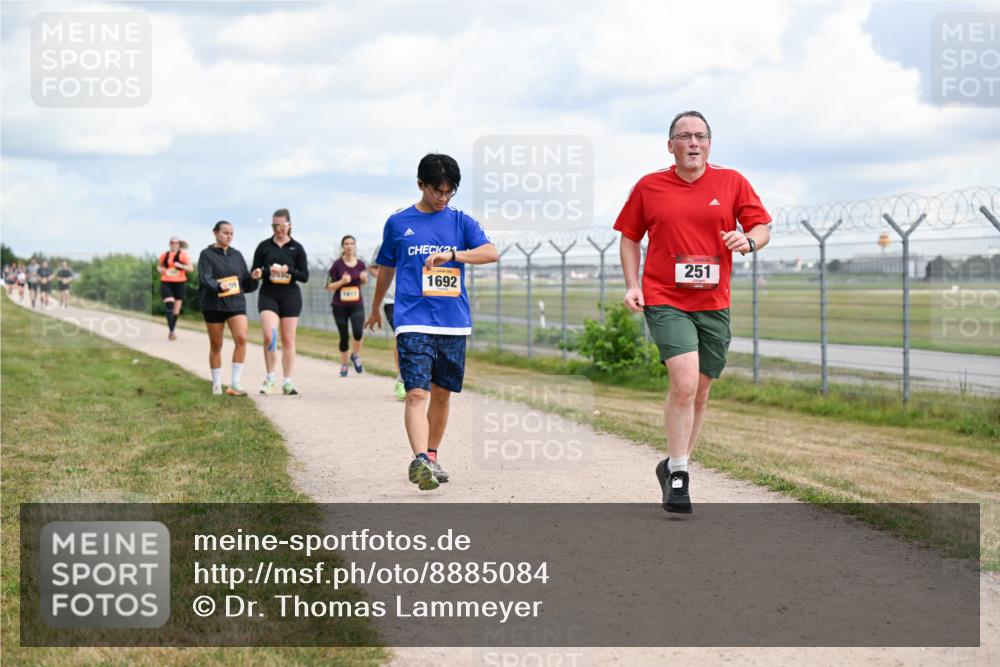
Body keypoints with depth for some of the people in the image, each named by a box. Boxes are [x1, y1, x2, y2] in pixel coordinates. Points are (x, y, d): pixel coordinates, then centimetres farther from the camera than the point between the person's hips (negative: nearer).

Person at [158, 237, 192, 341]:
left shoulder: (183, 255, 1)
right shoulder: (164, 255, 8)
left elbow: (190, 268, -2)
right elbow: (159, 266, 23)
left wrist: (180, 266, -19)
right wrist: (160, 269, 0)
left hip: (179, 283, 0)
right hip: (166, 283, 0)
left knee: (176, 310, 7)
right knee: (169, 307, -17)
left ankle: (173, 330, 25)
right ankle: (172, 331, -21)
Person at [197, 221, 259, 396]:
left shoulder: (237, 255, 13)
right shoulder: (207, 255, 0)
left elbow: (246, 283, 17)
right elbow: (205, 278, -15)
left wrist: (253, 278, -5)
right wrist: (219, 286, -34)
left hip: (236, 302, 3)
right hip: (213, 304, -2)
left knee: (241, 338, -17)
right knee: (216, 345, 6)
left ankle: (235, 383, -13)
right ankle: (216, 384, 20)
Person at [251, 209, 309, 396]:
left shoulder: (296, 248, 4)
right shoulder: (264, 246, 5)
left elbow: (305, 276, 2)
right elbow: (255, 272, 6)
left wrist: (288, 271, -16)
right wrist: (266, 271, -16)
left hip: (290, 295, 0)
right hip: (268, 294, 0)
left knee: (288, 339, 3)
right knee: (269, 335, -16)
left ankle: (288, 382, 8)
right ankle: (270, 376, 1)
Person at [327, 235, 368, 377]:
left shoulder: (360, 264, 1)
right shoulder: (337, 265, -6)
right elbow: (329, 287, -4)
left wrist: (364, 278, -5)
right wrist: (342, 281, -20)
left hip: (357, 304, 1)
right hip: (340, 305, -1)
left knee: (358, 331, -21)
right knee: (344, 337, 5)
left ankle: (356, 356, 7)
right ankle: (343, 365, 24)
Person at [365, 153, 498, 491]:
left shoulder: (461, 221, 7)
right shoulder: (398, 223, 7)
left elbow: (490, 252, -8)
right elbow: (386, 269, 20)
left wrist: (452, 254, -23)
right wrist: (375, 309, 31)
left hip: (454, 323, 2)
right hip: (413, 323, -2)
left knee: (442, 394, 9)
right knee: (416, 393, -15)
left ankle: (431, 457, 24)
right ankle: (419, 461, -25)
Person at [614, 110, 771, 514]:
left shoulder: (732, 182, 4)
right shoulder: (649, 186, 3)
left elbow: (762, 227, 7)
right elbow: (629, 236, 12)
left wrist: (748, 240, -16)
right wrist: (632, 285, 0)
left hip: (714, 303, 3)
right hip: (665, 301, -3)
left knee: (699, 394, 11)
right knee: (684, 383, -20)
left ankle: (673, 465, 31)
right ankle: (678, 474, -8)